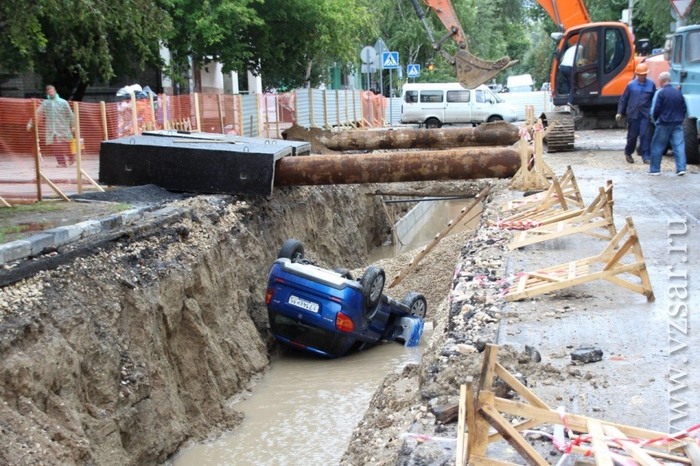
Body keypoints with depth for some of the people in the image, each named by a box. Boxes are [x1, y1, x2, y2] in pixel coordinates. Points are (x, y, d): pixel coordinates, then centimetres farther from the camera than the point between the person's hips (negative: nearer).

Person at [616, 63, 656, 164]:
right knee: (632, 135, 8)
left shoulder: (651, 84, 1)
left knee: (644, 135, -6)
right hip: (633, 113, 0)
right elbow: (623, 99, 5)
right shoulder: (631, 85, 0)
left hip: (645, 114, 0)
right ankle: (628, 153, 30)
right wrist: (620, 112, 3)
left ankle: (646, 156, -2)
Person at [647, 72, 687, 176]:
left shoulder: (660, 93, -11)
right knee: (679, 146, 4)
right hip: (678, 124, 5)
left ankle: (655, 169, 7)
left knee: (657, 147, 5)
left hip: (664, 124, -5)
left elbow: (656, 109, -11)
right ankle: (681, 168, -1)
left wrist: (655, 119, 7)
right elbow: (684, 109, 11)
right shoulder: (678, 92, 7)